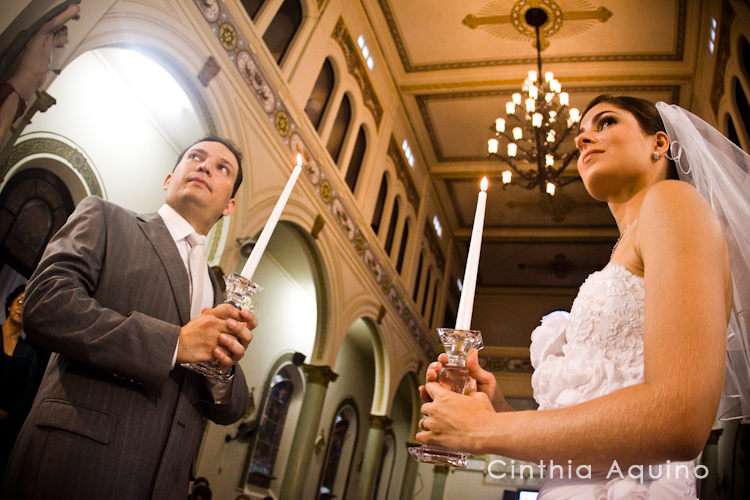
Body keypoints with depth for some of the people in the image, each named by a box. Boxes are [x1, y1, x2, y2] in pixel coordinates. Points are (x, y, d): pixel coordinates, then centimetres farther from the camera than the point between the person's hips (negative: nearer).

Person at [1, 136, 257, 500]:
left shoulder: (216, 289, 14)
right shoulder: (104, 219, 3)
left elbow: (227, 411, 12)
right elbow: (44, 305, -14)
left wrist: (224, 370, -10)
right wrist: (175, 341, -16)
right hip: (76, 464, -4)